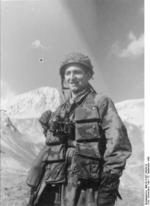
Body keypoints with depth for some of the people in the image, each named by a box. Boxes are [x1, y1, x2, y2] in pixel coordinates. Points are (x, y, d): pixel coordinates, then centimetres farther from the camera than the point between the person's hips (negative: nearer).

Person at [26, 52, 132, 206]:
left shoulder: (101, 103, 1)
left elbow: (118, 145, -8)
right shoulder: (59, 111, 17)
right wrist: (35, 187, 13)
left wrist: (108, 185, -15)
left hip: (86, 188, -5)